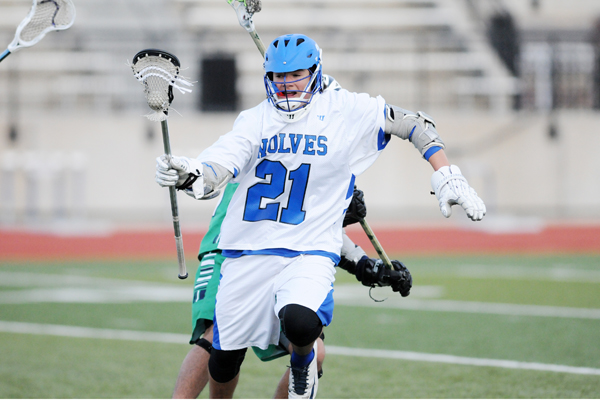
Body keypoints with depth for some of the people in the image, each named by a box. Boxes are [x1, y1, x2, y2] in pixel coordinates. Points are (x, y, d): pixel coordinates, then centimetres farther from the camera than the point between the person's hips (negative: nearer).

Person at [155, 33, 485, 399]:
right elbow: (216, 172, -9)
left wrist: (446, 176, -2)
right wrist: (189, 175, -32)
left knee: (300, 324, -32)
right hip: (248, 254, 3)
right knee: (224, 358, 7)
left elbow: (415, 125, 7)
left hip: (309, 253, -3)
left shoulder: (347, 111, 0)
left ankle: (303, 362, 5)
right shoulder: (255, 121, 5)